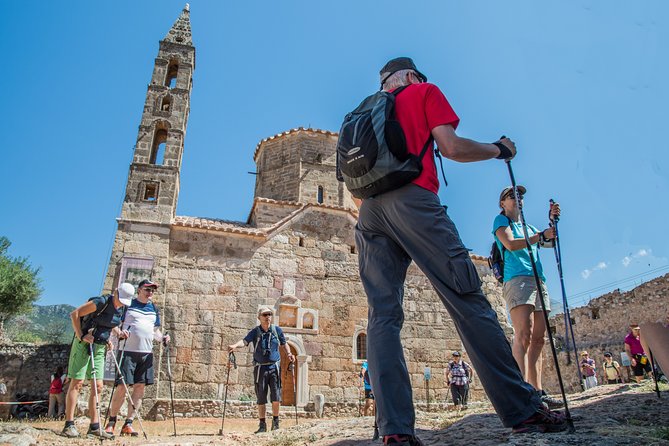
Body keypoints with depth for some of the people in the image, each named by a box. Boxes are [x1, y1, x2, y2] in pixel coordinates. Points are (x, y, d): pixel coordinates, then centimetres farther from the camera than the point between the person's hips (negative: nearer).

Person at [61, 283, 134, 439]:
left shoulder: (121, 309, 4)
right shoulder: (101, 302, -18)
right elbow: (74, 314, -15)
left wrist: (117, 332, 2)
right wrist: (81, 336, -19)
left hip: (99, 347, 7)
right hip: (83, 344, -7)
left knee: (98, 386, 5)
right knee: (77, 382, -5)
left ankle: (95, 426, 10)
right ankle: (69, 425, 3)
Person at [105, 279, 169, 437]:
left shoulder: (154, 309, 17)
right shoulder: (127, 304, 3)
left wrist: (162, 338, 2)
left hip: (147, 353, 5)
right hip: (128, 351, -5)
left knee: (140, 388, 3)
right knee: (121, 387, -6)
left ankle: (128, 424, 12)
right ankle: (111, 422, 12)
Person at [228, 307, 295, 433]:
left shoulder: (277, 330, 4)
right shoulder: (255, 331, -1)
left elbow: (284, 344, 16)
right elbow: (245, 341, -17)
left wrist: (289, 354, -3)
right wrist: (235, 346, -37)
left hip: (274, 367, 1)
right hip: (260, 368, 0)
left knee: (276, 397, -5)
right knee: (261, 398, 5)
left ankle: (275, 422, 14)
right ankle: (262, 425, 19)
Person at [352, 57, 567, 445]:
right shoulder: (425, 92, 16)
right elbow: (451, 147, 1)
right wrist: (498, 149, 16)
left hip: (370, 209, 6)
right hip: (412, 199, -6)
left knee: (383, 317, -4)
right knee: (469, 302, -5)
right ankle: (523, 410, -2)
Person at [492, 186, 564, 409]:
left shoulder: (529, 227, 32)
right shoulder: (501, 220, 11)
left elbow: (551, 242, 23)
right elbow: (510, 244, -7)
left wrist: (553, 221, 10)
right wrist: (541, 235, -8)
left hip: (538, 281, 8)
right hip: (517, 279, -8)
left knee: (538, 338, -1)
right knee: (523, 334, -21)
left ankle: (537, 392, -1)